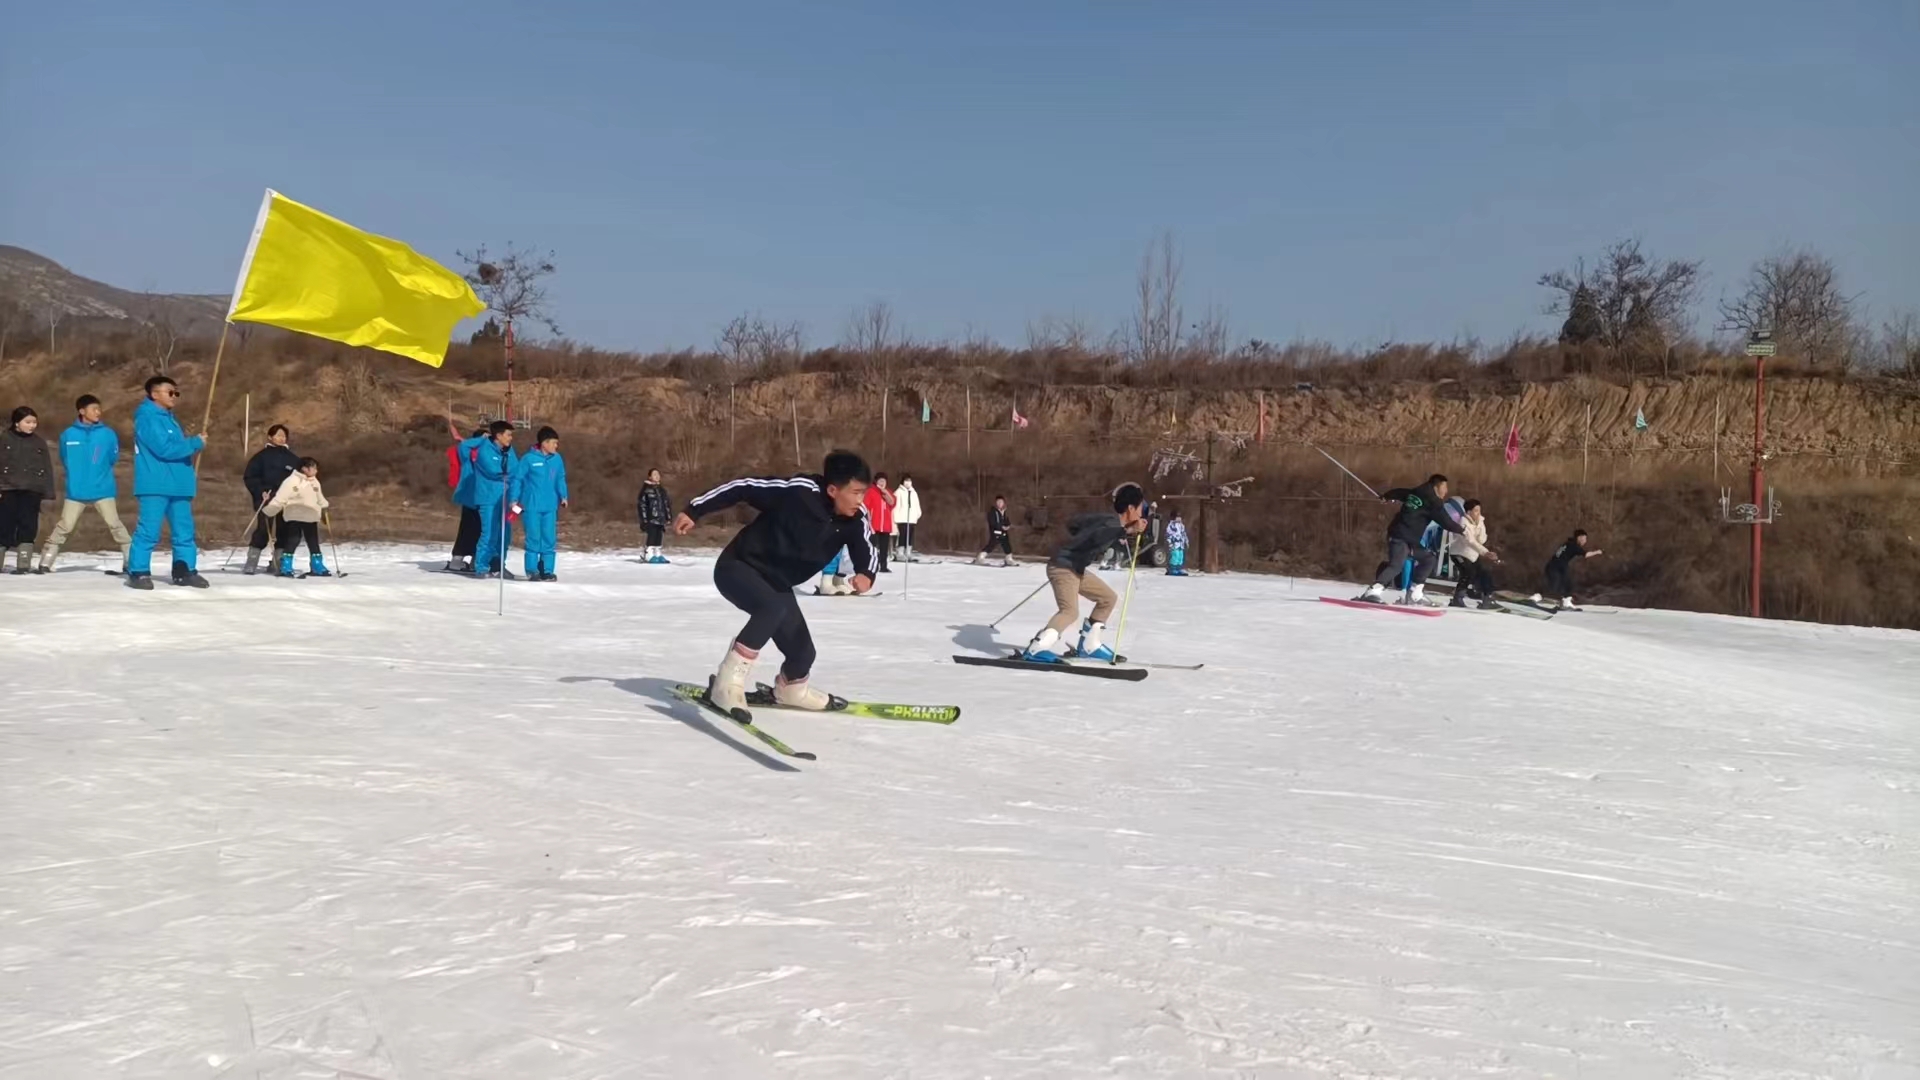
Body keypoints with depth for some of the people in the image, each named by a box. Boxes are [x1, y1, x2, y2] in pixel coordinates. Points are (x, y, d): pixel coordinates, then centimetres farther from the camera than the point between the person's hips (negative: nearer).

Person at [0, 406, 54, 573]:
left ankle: (24, 565, -3)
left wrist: (48, 492, 1)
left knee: (28, 527, -5)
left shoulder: (39, 443, 10)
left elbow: (47, 469, 9)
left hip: (32, 491, 1)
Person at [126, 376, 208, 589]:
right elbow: (164, 449, -18)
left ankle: (185, 570, 14)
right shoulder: (147, 417, -9)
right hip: (154, 485, -9)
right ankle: (138, 572, -3)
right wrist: (195, 443, -10)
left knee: (184, 531, 8)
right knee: (148, 531, -8)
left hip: (177, 484, 9)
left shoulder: (169, 417, 19)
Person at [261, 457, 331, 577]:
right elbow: (280, 498, -16)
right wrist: (267, 511, -15)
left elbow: (319, 498, 23)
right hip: (295, 517, -6)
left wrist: (324, 509, 23)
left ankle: (317, 567, 18)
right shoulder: (291, 481, -15)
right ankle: (285, 568, -2)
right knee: (292, 542, -7)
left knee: (314, 543, 10)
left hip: (311, 518, 6)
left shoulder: (314, 482, 8)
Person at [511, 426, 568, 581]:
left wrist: (563, 496, 1)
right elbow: (517, 478, -6)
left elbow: (560, 479, 13)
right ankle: (532, 570, 6)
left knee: (550, 539, 4)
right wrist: (514, 499, -8)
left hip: (550, 506, 5)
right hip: (531, 506, -5)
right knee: (534, 538, -2)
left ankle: (547, 570, 12)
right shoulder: (528, 459, -10)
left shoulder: (557, 459, 5)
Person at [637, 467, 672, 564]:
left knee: (658, 536, 8)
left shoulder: (661, 489, 17)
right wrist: (644, 517, -13)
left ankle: (658, 554, 12)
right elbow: (642, 503, -7)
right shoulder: (646, 489, -4)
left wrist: (668, 515, 17)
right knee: (652, 535, -12)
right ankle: (649, 554, -12)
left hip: (660, 517, 6)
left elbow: (667, 503, 21)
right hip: (651, 518, -6)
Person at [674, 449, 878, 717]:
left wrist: (866, 574, -27)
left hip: (776, 583, 6)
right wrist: (694, 510, -16)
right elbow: (744, 486, -21)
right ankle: (727, 684, -27)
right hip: (737, 567, -6)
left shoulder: (855, 520, -14)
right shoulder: (800, 490, -29)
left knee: (803, 652, 7)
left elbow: (869, 551, -3)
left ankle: (790, 689, 43)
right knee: (773, 608, -35)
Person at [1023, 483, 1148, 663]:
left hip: (1076, 568, 11)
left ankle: (1088, 644, 21)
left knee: (1108, 597, 18)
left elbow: (1074, 523, 22)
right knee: (1070, 611, -29)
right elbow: (1098, 536, -44)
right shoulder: (1112, 522, -19)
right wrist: (1127, 531, -54)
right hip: (1063, 567, -11)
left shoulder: (1105, 517, 10)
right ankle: (1037, 649, -36)